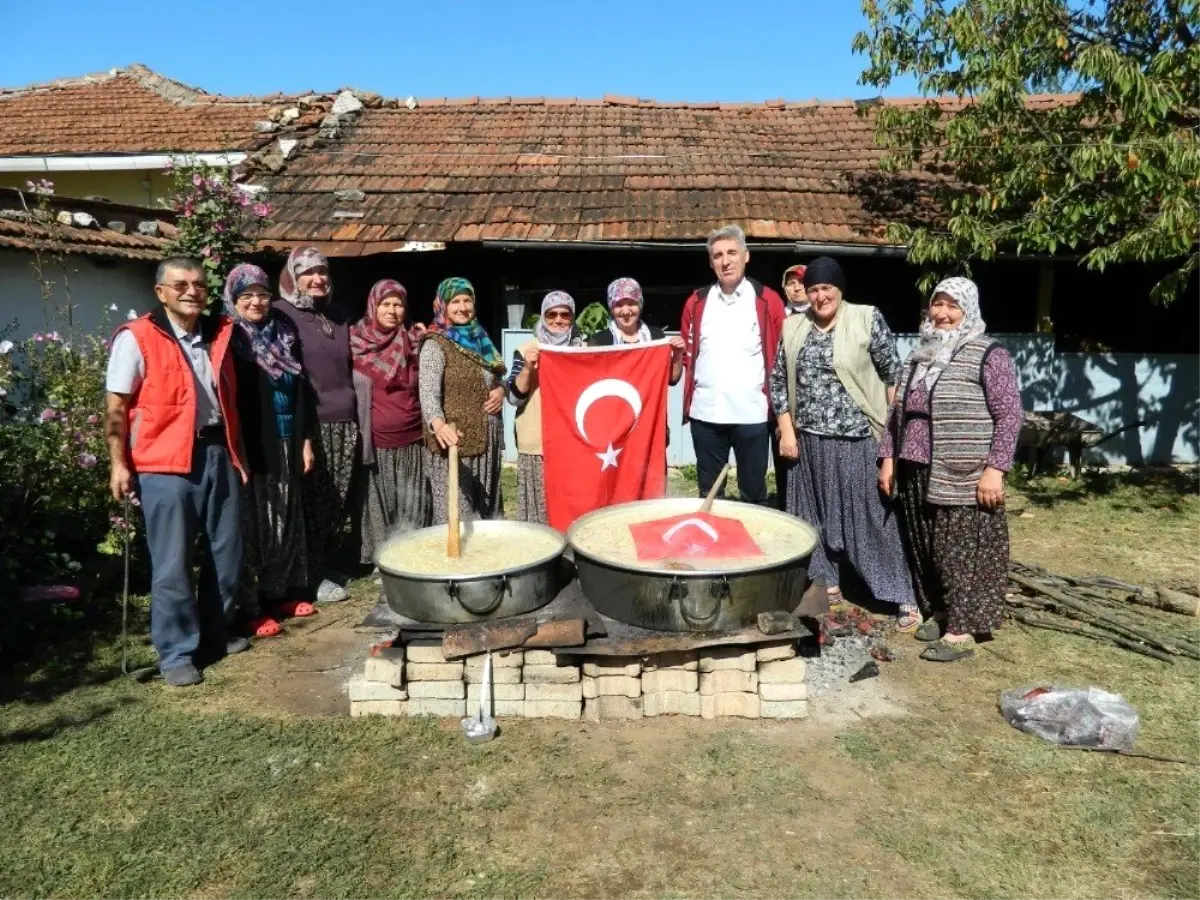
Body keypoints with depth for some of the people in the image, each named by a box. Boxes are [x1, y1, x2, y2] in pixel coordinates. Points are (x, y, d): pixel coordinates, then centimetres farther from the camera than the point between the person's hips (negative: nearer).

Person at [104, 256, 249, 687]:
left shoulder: (219, 333, 10)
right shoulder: (136, 338, -6)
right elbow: (116, 407, -6)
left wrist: (237, 451, 14)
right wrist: (119, 463, -11)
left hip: (219, 452, 6)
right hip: (165, 463, -6)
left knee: (226, 551, 13)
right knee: (172, 562, 0)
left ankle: (215, 633, 31)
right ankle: (177, 652, 13)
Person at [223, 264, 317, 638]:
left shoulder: (283, 335, 10)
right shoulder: (227, 340, -7)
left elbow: (300, 392, 13)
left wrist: (306, 440, 10)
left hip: (286, 446, 6)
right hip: (250, 448, -6)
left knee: (286, 517, 13)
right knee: (254, 523, -1)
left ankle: (283, 593, 26)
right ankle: (252, 607, 8)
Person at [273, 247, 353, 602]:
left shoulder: (337, 313, 16)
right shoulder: (282, 313, -3)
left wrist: (357, 410, 17)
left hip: (345, 420, 6)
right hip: (310, 423, -5)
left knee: (340, 500, 8)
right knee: (313, 500, -1)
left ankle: (330, 566, 21)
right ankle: (314, 575, 9)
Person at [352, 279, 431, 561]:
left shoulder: (415, 340, 6)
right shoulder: (356, 341, 0)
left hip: (411, 439, 2)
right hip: (376, 440, -2)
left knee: (412, 505, 5)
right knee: (379, 503, 4)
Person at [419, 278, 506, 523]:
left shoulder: (479, 338, 12)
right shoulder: (435, 344, -10)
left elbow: (496, 377, 23)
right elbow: (428, 392, -23)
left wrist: (501, 390, -1)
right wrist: (438, 424, -43)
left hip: (486, 439, 7)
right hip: (455, 441, -7)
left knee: (486, 511, 13)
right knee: (456, 516, -5)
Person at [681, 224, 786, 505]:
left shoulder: (768, 301, 0)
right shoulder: (696, 302, 8)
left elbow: (780, 357, 2)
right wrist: (687, 400, 4)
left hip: (751, 413, -2)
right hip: (705, 413, 3)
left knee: (753, 492, 9)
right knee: (707, 493, 13)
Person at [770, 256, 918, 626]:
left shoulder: (868, 319, -4)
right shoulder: (793, 328, 6)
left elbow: (894, 375, -3)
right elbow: (779, 381, 9)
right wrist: (786, 430, 2)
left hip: (858, 438, -4)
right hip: (809, 440, 4)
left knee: (873, 516, 0)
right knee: (816, 513, 12)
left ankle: (903, 595, 9)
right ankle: (826, 581, 27)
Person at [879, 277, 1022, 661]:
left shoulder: (989, 355, -5)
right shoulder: (919, 355, 14)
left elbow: (1010, 414, -10)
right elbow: (897, 411, 17)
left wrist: (994, 468, -16)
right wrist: (888, 458, 11)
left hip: (964, 477, -6)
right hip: (916, 472, 6)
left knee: (961, 551, -1)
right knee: (924, 548, 12)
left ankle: (962, 630, 6)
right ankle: (938, 611, 28)